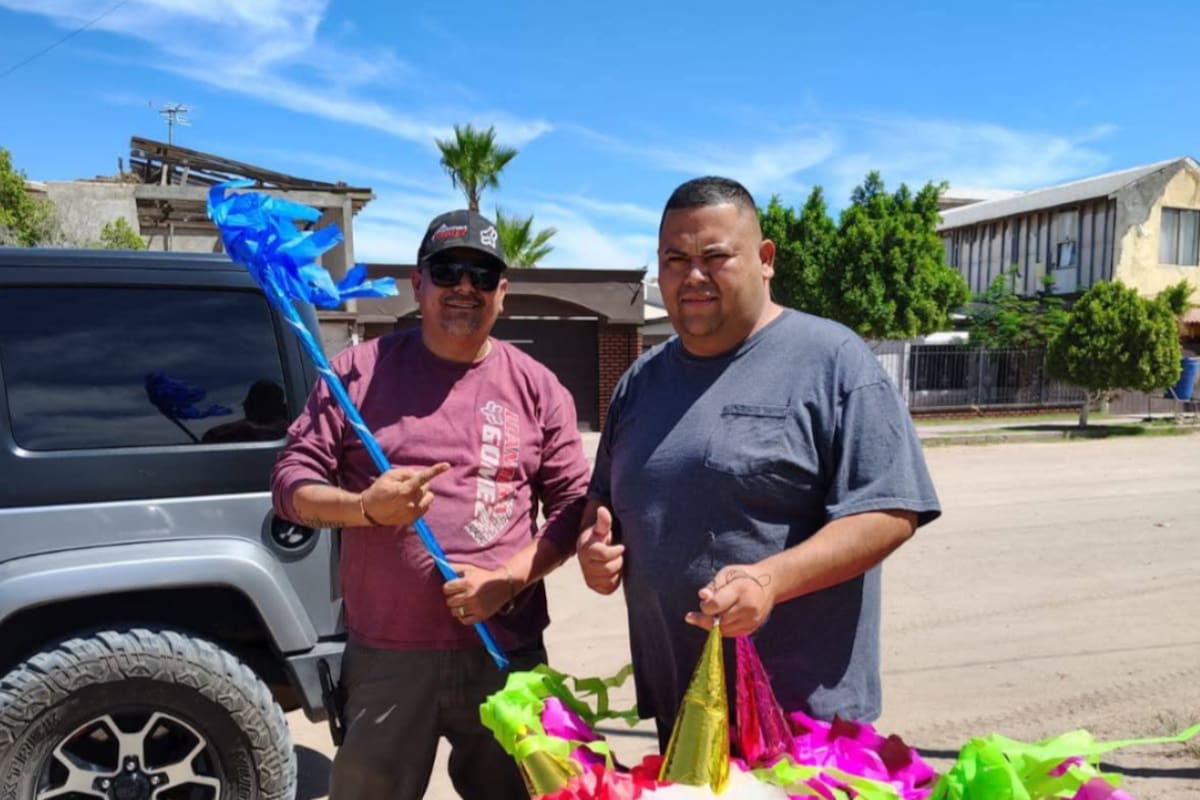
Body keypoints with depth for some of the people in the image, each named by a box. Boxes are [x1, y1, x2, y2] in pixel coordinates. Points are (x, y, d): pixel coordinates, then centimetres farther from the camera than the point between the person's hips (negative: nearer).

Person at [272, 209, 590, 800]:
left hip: (505, 653, 1)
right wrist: (364, 507, -19)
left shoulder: (537, 387, 3)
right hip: (384, 656, 0)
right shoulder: (360, 371, 1)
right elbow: (291, 481, 1)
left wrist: (508, 579, -11)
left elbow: (572, 505, 3)